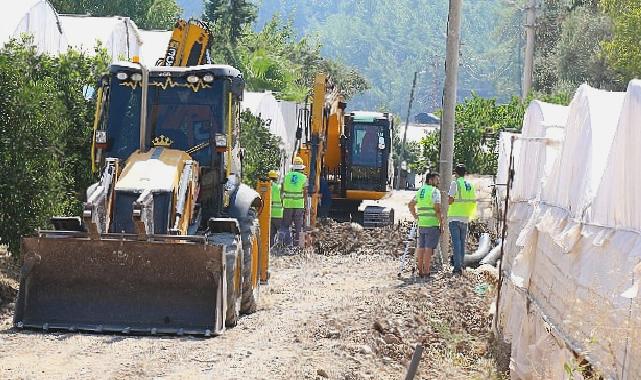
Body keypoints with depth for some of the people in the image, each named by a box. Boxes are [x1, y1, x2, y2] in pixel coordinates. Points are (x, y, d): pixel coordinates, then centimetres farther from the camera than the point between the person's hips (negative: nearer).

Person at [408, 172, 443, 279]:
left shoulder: (420, 190, 15)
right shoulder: (435, 191, -8)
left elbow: (410, 205, 21)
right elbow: (437, 209, -15)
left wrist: (416, 216, 23)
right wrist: (441, 224, -11)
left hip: (421, 223, 7)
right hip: (432, 224, -7)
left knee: (421, 247, 10)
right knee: (429, 248, -7)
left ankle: (420, 271, 13)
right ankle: (426, 272, -9)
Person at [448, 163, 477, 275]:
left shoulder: (455, 183, -7)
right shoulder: (470, 186, 9)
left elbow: (450, 200, -14)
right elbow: (473, 203, 11)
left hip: (454, 217, -5)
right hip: (465, 218, 5)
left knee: (456, 242, -7)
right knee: (462, 242, 13)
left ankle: (458, 266, -12)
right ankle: (461, 265, 15)